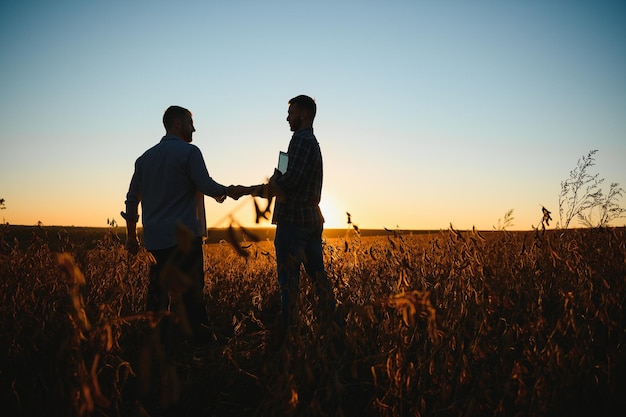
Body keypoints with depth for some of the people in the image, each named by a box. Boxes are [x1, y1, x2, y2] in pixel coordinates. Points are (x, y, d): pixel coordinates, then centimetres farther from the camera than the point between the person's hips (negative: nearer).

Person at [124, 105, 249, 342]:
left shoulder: (145, 158, 16)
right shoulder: (189, 151, -4)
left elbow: (131, 199, 15)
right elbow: (207, 186, -13)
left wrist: (131, 236, 19)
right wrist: (229, 191, 6)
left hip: (155, 238, 6)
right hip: (184, 236, -6)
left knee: (159, 289, 11)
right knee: (192, 291, -2)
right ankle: (200, 337, 3)